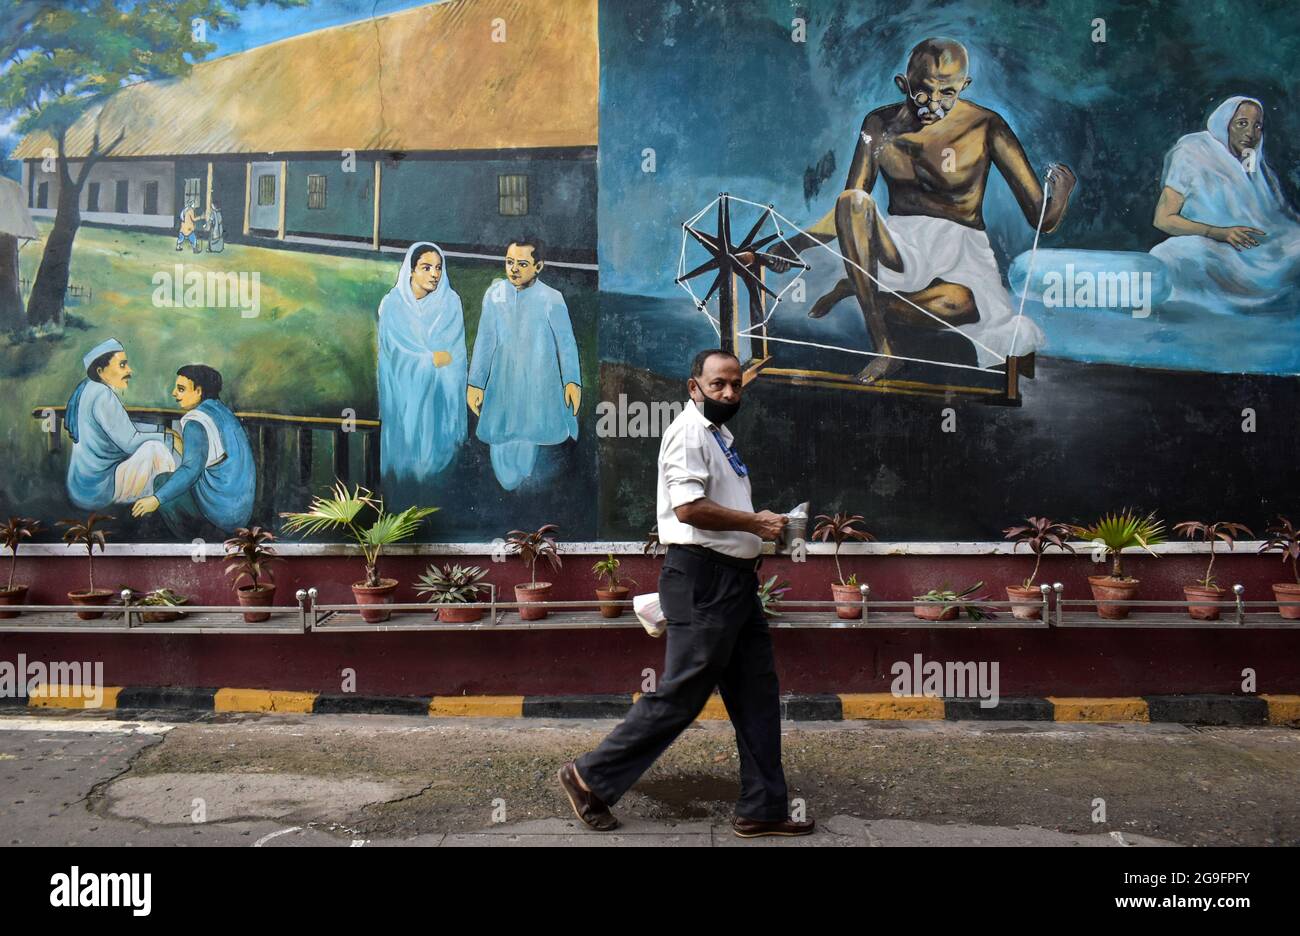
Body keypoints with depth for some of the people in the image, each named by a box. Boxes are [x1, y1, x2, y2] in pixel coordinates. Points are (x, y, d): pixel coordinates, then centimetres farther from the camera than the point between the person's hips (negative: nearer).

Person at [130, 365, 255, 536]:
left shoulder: (196, 422, -13)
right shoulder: (222, 410, 13)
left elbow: (191, 469, -24)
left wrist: (157, 499, -25)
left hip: (223, 509, -8)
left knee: (161, 481, 7)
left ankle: (190, 540, 12)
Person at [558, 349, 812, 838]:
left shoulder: (719, 435, 19)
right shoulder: (688, 432, -12)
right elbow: (689, 507, -23)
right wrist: (754, 522, -14)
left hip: (734, 580, 10)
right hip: (702, 580, -10)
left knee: (757, 696, 11)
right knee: (680, 695, -4)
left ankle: (762, 809, 19)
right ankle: (591, 776, 10)